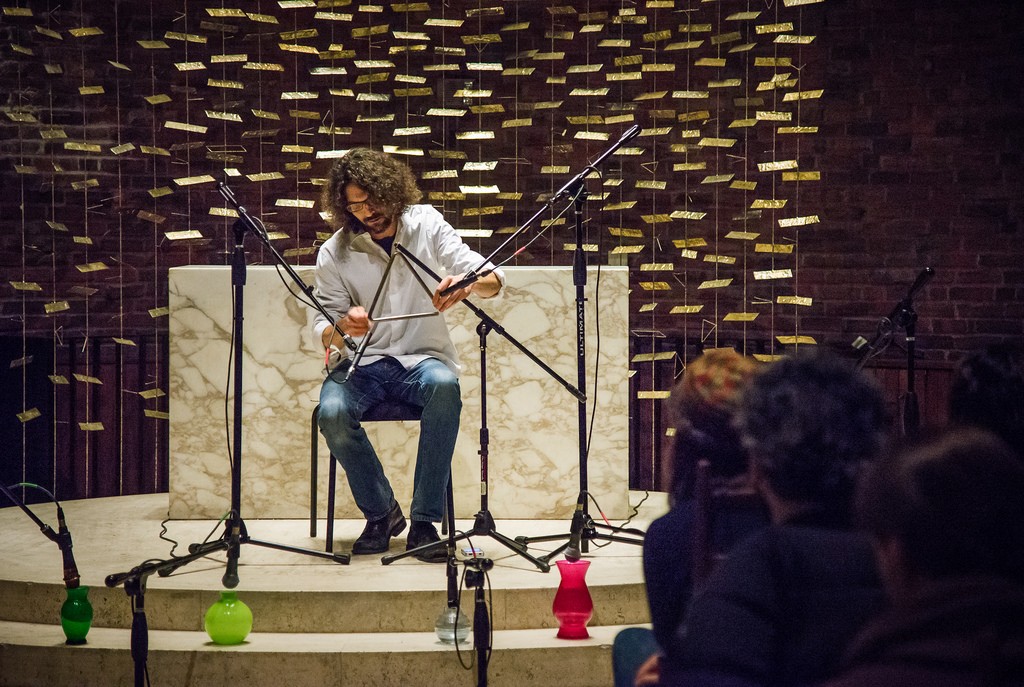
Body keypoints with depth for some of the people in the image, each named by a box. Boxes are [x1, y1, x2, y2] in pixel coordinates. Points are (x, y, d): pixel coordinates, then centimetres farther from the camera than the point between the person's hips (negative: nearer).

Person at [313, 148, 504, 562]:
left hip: (421, 358, 0)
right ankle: (381, 513, -6)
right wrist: (342, 328, -28)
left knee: (445, 385, -36)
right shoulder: (334, 253, 0)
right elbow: (323, 332, -2)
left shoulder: (426, 225, 0)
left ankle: (424, 522, -27)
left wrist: (467, 283, -30)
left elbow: (493, 280, -4)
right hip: (360, 364, 0)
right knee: (332, 412, -32)